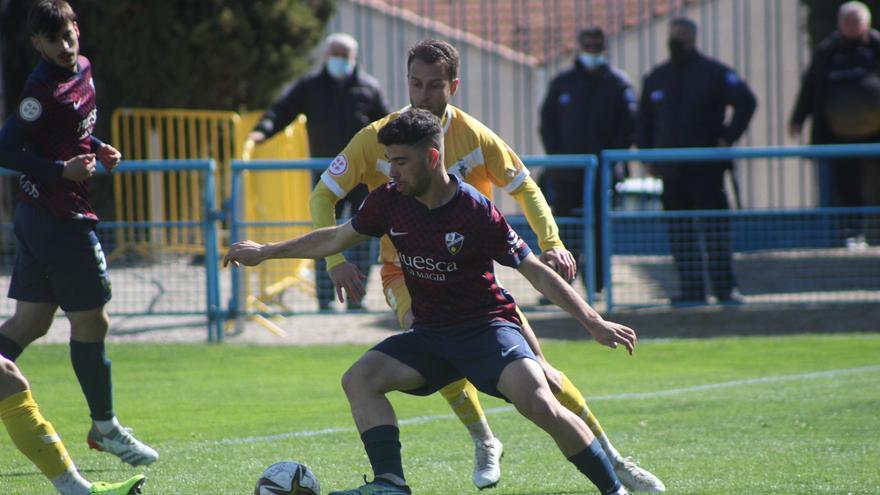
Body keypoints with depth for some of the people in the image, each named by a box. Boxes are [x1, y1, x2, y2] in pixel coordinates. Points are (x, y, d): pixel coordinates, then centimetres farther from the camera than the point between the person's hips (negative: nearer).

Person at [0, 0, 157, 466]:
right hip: (62, 218, -9)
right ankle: (105, 427, 15)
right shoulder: (43, 90, -19)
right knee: (91, 322, 2)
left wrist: (96, 148, 8)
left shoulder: (82, 69, 9)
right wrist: (63, 171, -24)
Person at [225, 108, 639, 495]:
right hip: (429, 334, 6)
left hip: (486, 327, -6)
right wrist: (266, 253, 20)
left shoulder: (477, 213, -18)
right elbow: (336, 239, 15)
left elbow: (536, 272, -11)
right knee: (360, 379, -16)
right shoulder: (389, 201, -3)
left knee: (538, 403, -28)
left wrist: (593, 322, -14)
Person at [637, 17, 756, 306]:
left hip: (706, 168, -5)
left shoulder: (714, 73, 1)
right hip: (671, 171, 5)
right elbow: (644, 120, 24)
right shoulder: (656, 79, 16)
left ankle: (725, 287, -5)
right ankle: (690, 289, 5)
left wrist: (728, 138, -9)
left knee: (715, 226, -7)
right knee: (679, 233, 2)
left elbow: (745, 101, -1)